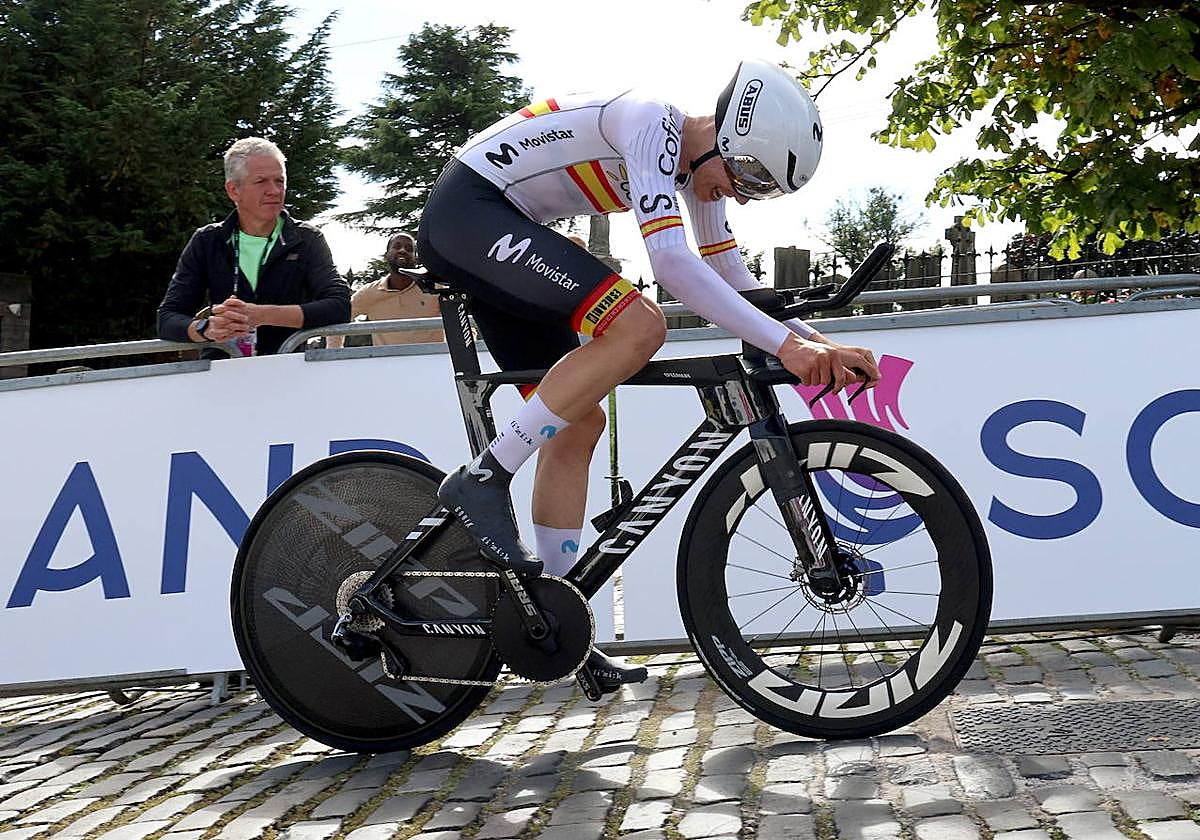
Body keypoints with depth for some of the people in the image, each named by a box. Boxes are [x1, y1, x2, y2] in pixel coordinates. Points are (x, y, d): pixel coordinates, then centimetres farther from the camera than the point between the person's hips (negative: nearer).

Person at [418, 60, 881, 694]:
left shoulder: (697, 163, 10)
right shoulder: (651, 122, -19)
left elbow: (733, 277, 13)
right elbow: (670, 261, -32)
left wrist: (815, 342, 0)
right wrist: (783, 342, -34)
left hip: (479, 233, 10)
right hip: (468, 208, -10)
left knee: (578, 422, 5)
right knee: (637, 325, -26)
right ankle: (482, 481, -20)